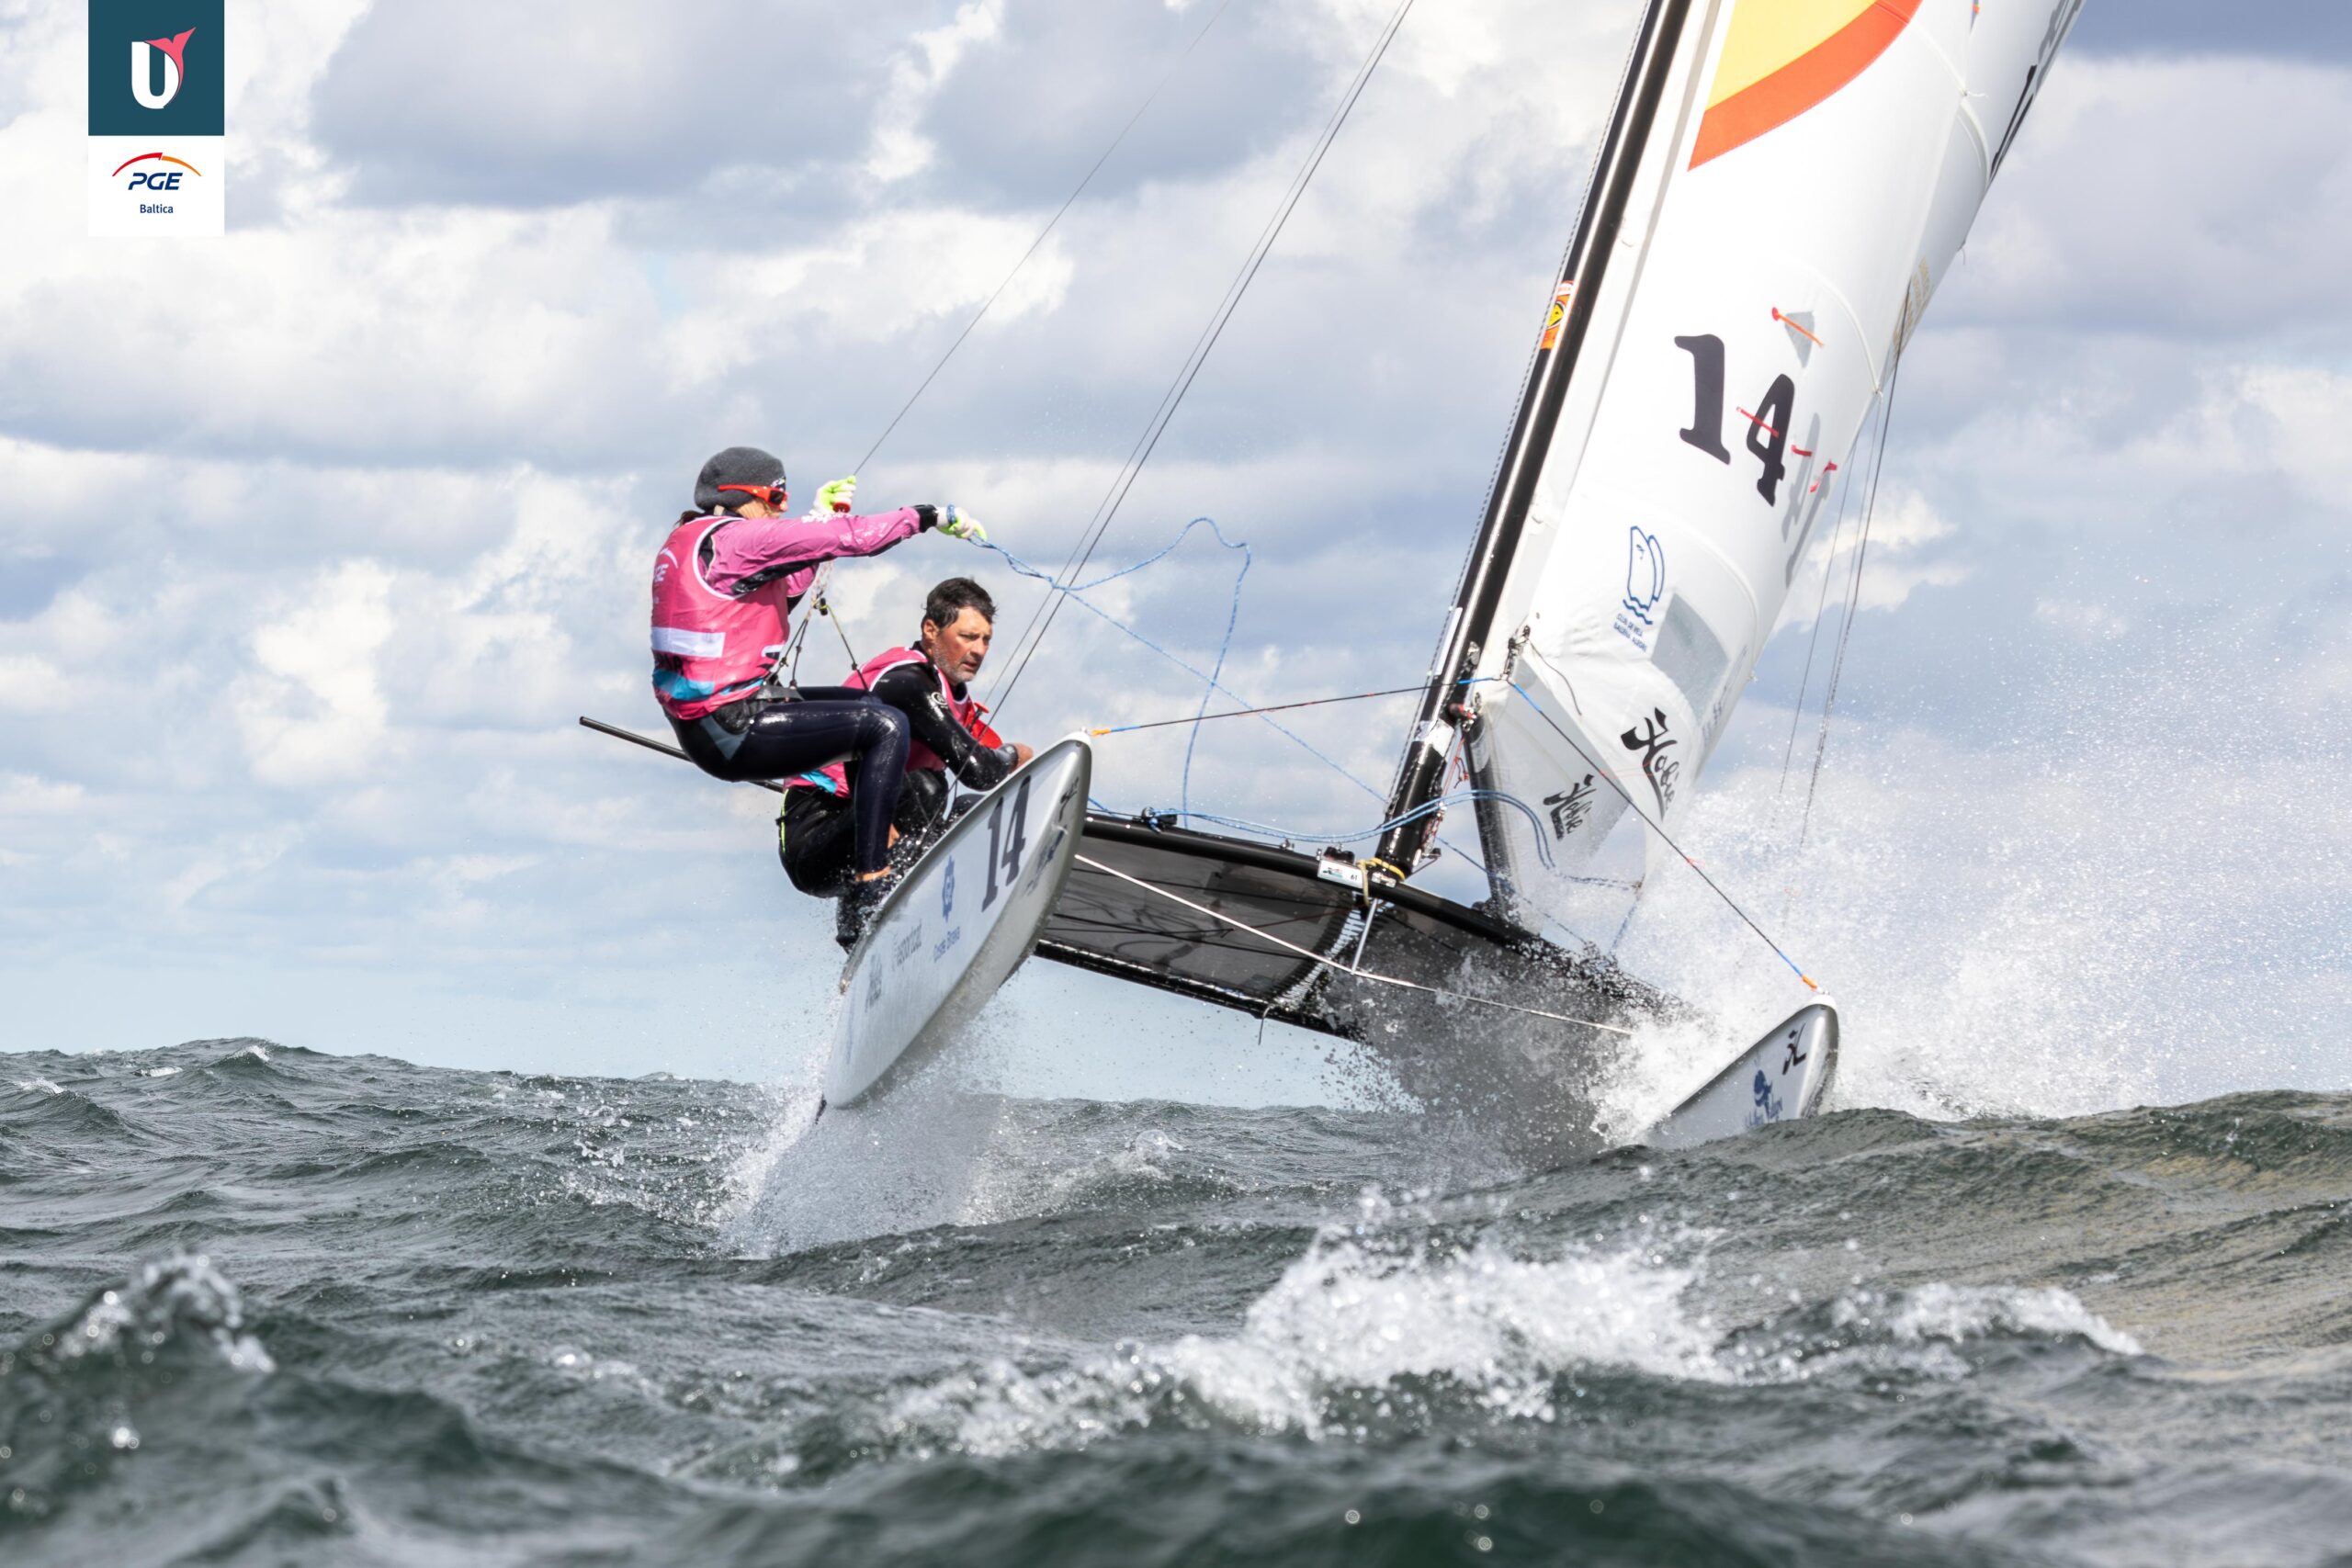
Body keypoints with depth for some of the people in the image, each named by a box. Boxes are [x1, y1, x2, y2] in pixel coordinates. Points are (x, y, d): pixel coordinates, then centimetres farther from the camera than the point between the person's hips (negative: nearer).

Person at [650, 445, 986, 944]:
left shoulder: (690, 538, 15)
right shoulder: (733, 538, -16)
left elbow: (779, 593, 25)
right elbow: (852, 538, -17)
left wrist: (823, 519, 21)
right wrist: (930, 516, -6)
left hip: (698, 719, 11)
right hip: (730, 733, -11)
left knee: (866, 705, 22)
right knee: (885, 727, -12)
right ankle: (868, 896, -12)